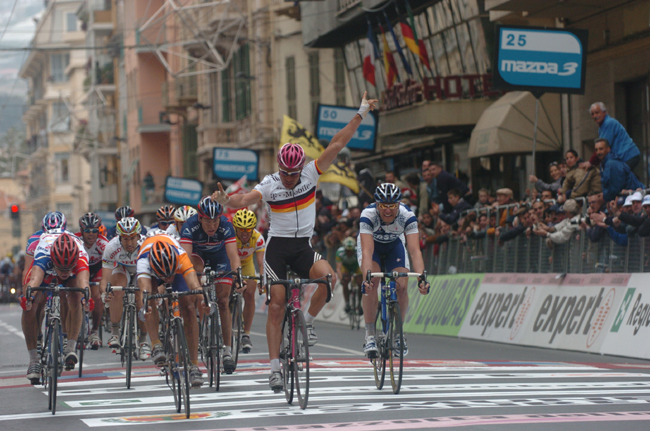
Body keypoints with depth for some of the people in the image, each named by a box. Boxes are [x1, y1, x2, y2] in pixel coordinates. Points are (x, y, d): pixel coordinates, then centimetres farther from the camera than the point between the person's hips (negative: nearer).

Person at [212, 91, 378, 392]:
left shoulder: (311, 174, -4)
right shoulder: (270, 184, -10)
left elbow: (336, 145, -8)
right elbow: (246, 199, -27)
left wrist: (361, 114, -12)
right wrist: (225, 200, -48)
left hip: (303, 247, 2)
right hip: (277, 246, -2)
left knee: (327, 277, -28)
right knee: (277, 305, -6)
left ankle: (309, 320, -1)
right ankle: (275, 367, -2)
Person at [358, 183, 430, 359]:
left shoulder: (407, 216, -33)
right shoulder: (368, 215, -37)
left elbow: (415, 250, -41)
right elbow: (367, 251, -45)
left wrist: (421, 277, -55)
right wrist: (367, 277, -61)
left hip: (394, 245, 2)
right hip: (371, 244, -2)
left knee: (402, 286, -17)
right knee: (372, 283, -26)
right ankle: (370, 336, -17)